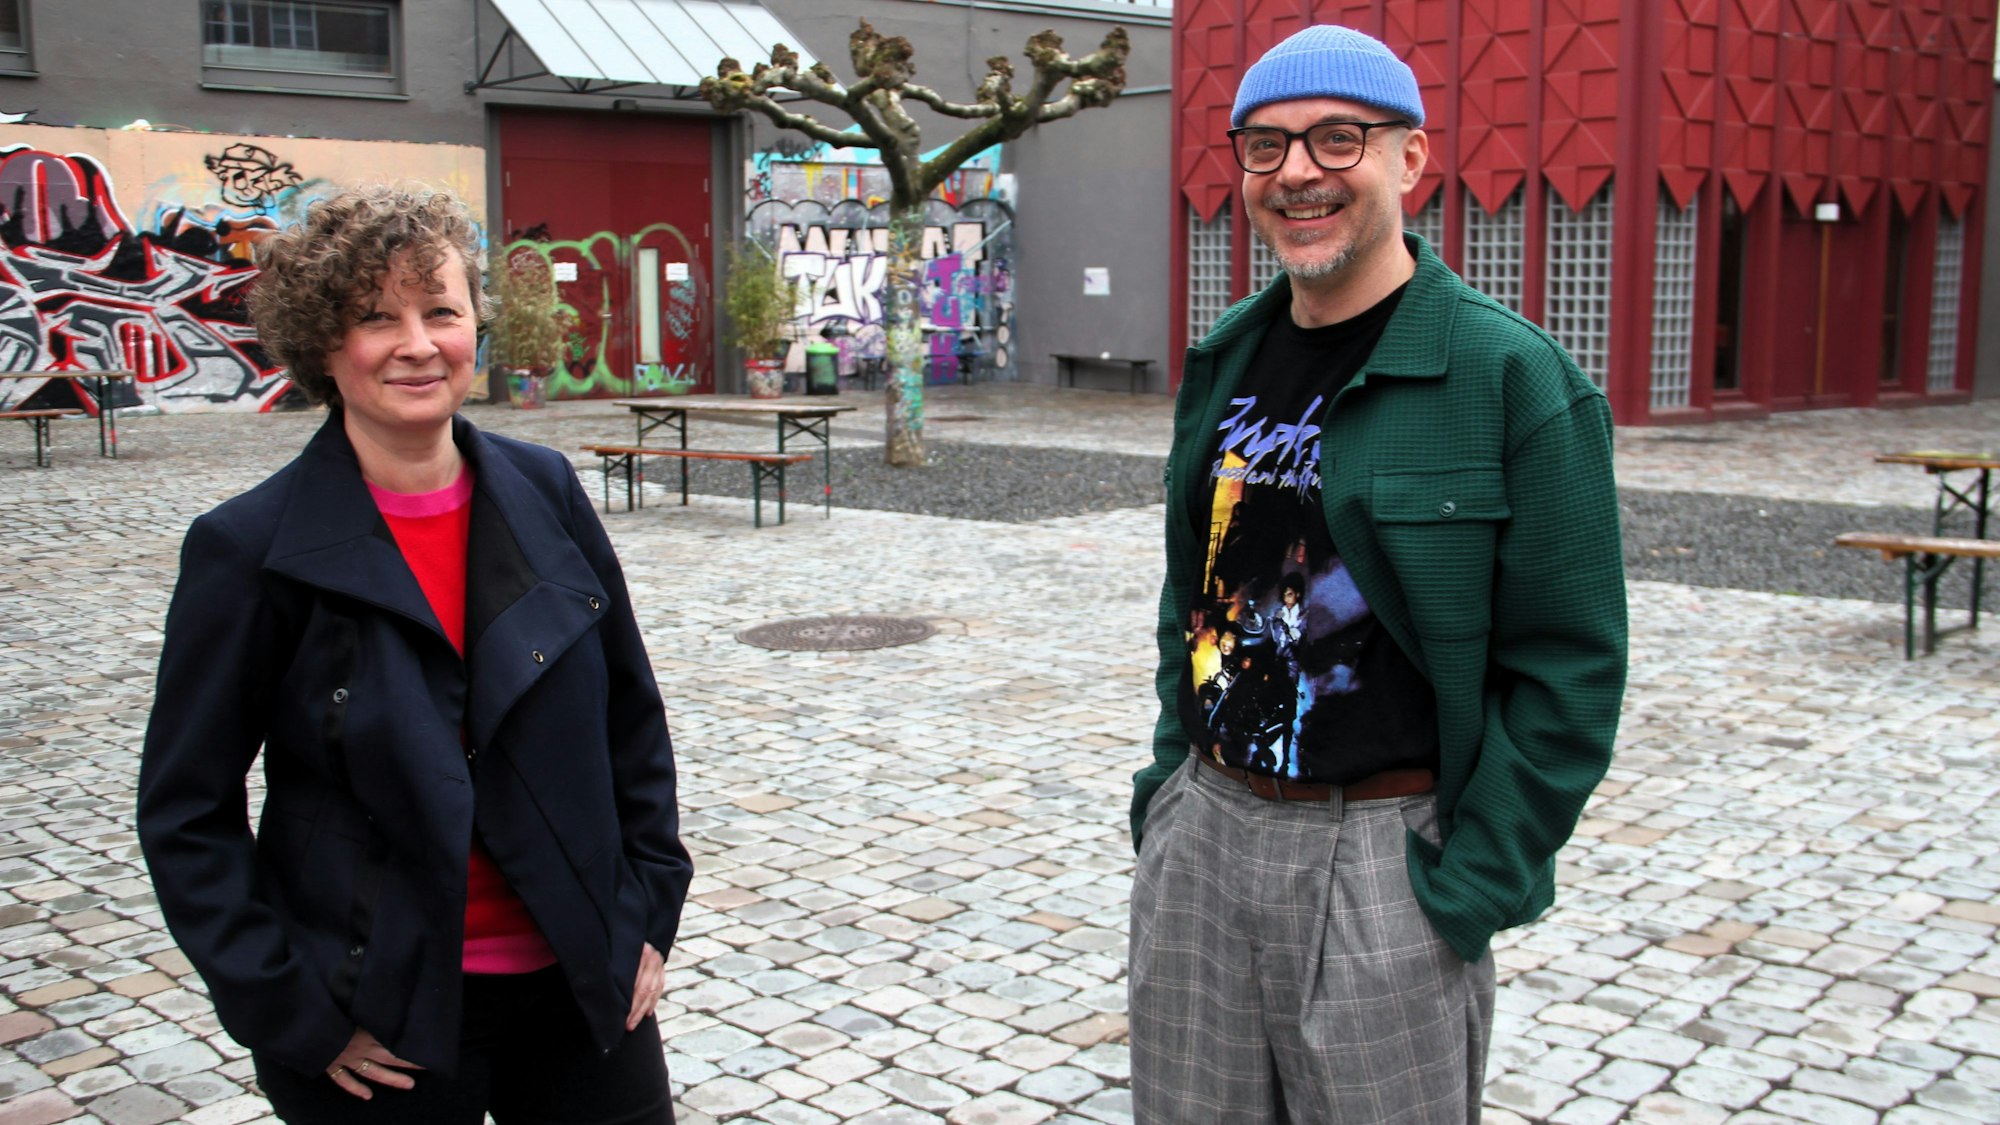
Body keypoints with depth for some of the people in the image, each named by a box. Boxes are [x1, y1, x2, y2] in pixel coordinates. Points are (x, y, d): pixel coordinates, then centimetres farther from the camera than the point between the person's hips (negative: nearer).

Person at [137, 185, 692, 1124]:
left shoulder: (546, 492, 0)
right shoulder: (249, 550, -10)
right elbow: (186, 814, -5)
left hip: (583, 987, 3)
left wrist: (650, 912, 5)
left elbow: (631, 715, 8)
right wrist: (292, 1011, -8)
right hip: (383, 1031, -3)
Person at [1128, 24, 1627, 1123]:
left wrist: (1474, 886, -14)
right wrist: (1171, 775, 10)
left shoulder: (1511, 374, -11)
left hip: (1384, 855, -5)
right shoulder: (1222, 362, 8)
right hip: (1200, 836, 6)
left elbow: (1568, 661, -11)